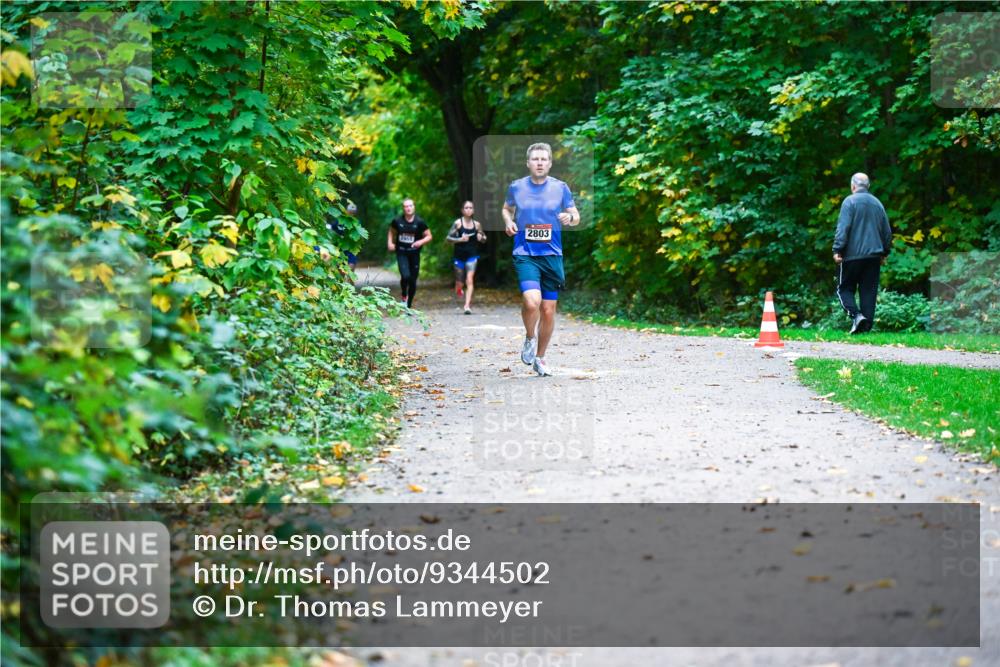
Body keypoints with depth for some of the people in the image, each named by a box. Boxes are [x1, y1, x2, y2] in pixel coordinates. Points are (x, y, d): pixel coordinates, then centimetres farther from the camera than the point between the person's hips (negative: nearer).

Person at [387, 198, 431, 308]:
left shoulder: (419, 222, -5)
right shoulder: (397, 221, -2)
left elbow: (429, 236, 0)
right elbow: (391, 232, 17)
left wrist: (421, 242, -18)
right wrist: (390, 243, 1)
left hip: (414, 253, 1)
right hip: (401, 253, -1)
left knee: (413, 280, 6)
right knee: (405, 276, -23)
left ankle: (409, 305, 22)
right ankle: (404, 295, 7)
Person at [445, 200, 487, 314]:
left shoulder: (477, 224, 4)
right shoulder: (458, 223, -3)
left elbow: (484, 238, 17)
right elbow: (448, 238, -4)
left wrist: (481, 238, -6)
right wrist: (460, 239, -18)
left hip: (472, 255, 0)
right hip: (459, 256, 0)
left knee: (470, 280, -14)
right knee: (460, 283, 8)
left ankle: (468, 306, -17)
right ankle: (458, 290, 45)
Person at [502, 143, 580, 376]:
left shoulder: (560, 188, 2)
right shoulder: (516, 187, 2)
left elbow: (576, 217, 9)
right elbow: (506, 209, 20)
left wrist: (569, 217, -14)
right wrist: (508, 221, -2)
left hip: (552, 255, 2)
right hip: (525, 255, -2)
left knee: (548, 310, 5)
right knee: (532, 301, -24)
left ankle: (540, 357, 25)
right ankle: (530, 338, 7)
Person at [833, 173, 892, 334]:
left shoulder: (850, 201, -6)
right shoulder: (877, 203, 13)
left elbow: (843, 228, -14)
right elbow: (887, 231, 18)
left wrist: (837, 250, -13)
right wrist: (885, 253, 27)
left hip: (853, 254, -5)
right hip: (873, 254, 5)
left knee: (844, 288, 4)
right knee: (869, 291, 7)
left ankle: (856, 315, -16)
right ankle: (866, 325, 3)